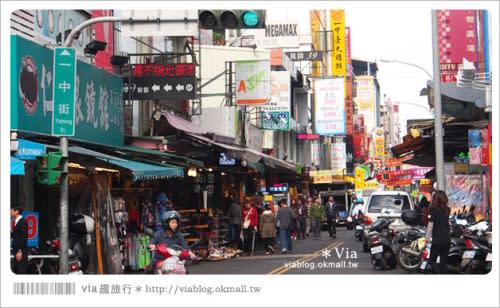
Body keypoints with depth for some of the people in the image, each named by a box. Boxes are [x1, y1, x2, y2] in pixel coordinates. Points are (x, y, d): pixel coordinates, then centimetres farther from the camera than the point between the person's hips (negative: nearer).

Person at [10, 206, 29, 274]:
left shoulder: (23, 222, -12)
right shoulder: (15, 222, 16)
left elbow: (24, 237, -19)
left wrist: (20, 251, -22)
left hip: (21, 251, -9)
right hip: (17, 250, 9)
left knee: (21, 271, -10)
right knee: (16, 271, 11)